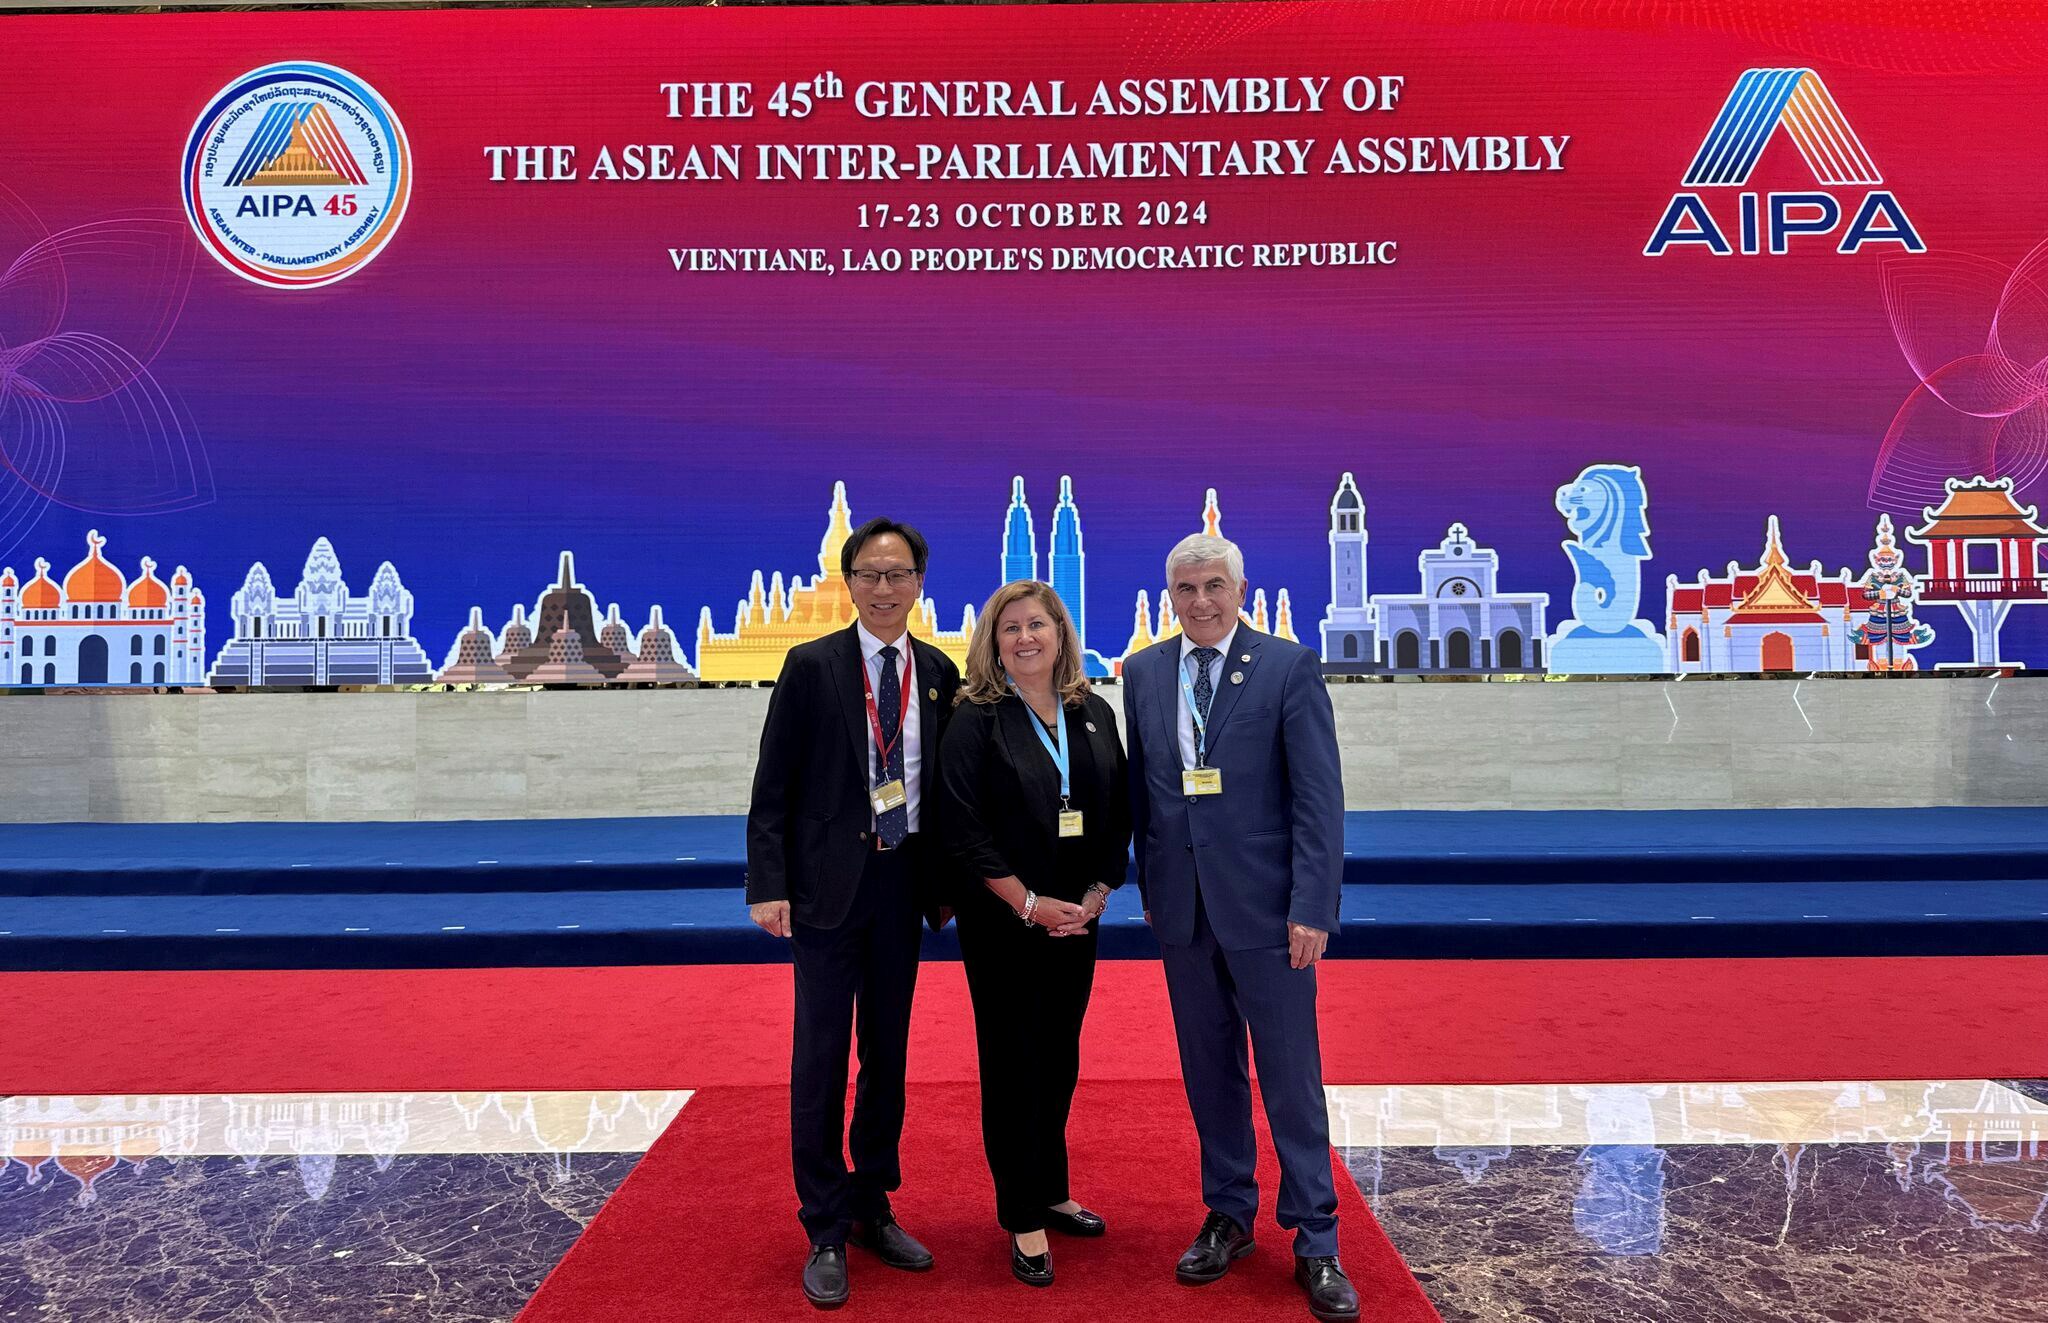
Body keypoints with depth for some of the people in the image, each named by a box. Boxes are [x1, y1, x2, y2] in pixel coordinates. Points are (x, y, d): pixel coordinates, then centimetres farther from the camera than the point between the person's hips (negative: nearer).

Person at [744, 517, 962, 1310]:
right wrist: (768, 885, -13)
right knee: (821, 1058, 2)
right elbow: (773, 785, -6)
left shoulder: (940, 673, 5)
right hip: (828, 881, -4)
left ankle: (872, 1208, 30)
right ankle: (825, 1232, 16)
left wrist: (945, 881, 6)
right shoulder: (812, 666, -5)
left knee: (888, 1053, 14)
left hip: (903, 880, 4)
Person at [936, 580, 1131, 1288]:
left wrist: (1094, 897, -4)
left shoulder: (1093, 713, 6)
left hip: (1075, 919, 5)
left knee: (1059, 1059, 14)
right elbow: (964, 828, -13)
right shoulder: (976, 719, -8)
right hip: (1003, 923, -4)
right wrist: (1030, 904, -16)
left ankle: (1050, 1190, 31)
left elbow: (1118, 814, 8)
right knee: (1014, 1063, 3)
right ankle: (1023, 1220, 14)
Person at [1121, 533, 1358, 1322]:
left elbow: (1319, 798, -8)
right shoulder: (1143, 673, 6)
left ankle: (1316, 1244, 17)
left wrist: (1311, 908, -13)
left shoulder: (1288, 667, -6)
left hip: (1265, 906, -3)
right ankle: (1228, 1215, 30)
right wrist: (1149, 887, 9)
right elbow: (1140, 786, 11)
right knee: (1210, 1073, 14)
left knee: (1292, 1078, 4)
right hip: (1182, 908, 4)